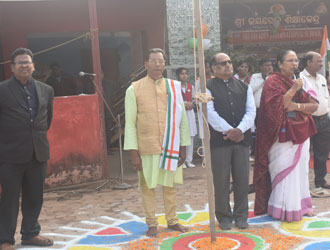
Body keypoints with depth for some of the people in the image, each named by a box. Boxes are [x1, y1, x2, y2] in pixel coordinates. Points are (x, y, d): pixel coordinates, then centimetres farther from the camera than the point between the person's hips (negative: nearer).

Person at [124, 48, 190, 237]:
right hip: (147, 147, -2)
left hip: (171, 146, 2)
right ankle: (152, 224, 21)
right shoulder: (134, 89, -1)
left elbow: (182, 118, 7)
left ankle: (172, 220, 27)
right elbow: (130, 123, -3)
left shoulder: (174, 87, 5)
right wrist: (133, 151, -8)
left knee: (170, 185, 11)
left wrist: (183, 147, 3)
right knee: (148, 186, 6)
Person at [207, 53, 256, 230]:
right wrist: (229, 131, -15)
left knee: (242, 179, 7)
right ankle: (224, 216, 17)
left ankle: (241, 215, 21)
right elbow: (211, 114, -9)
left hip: (242, 139, 4)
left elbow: (251, 111, 4)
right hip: (219, 140, -3)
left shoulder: (243, 87, 14)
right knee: (221, 180, 3)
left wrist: (239, 130, -12)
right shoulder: (208, 87, 1)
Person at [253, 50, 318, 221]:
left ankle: (300, 205, 19)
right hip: (283, 135, -6)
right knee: (284, 171, -5)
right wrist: (293, 90, -18)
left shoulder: (300, 81, 13)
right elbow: (276, 106, -18)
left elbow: (314, 105, 4)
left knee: (300, 170, 9)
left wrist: (296, 106, -12)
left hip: (300, 134, 6)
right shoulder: (273, 82, -5)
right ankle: (285, 210, 4)